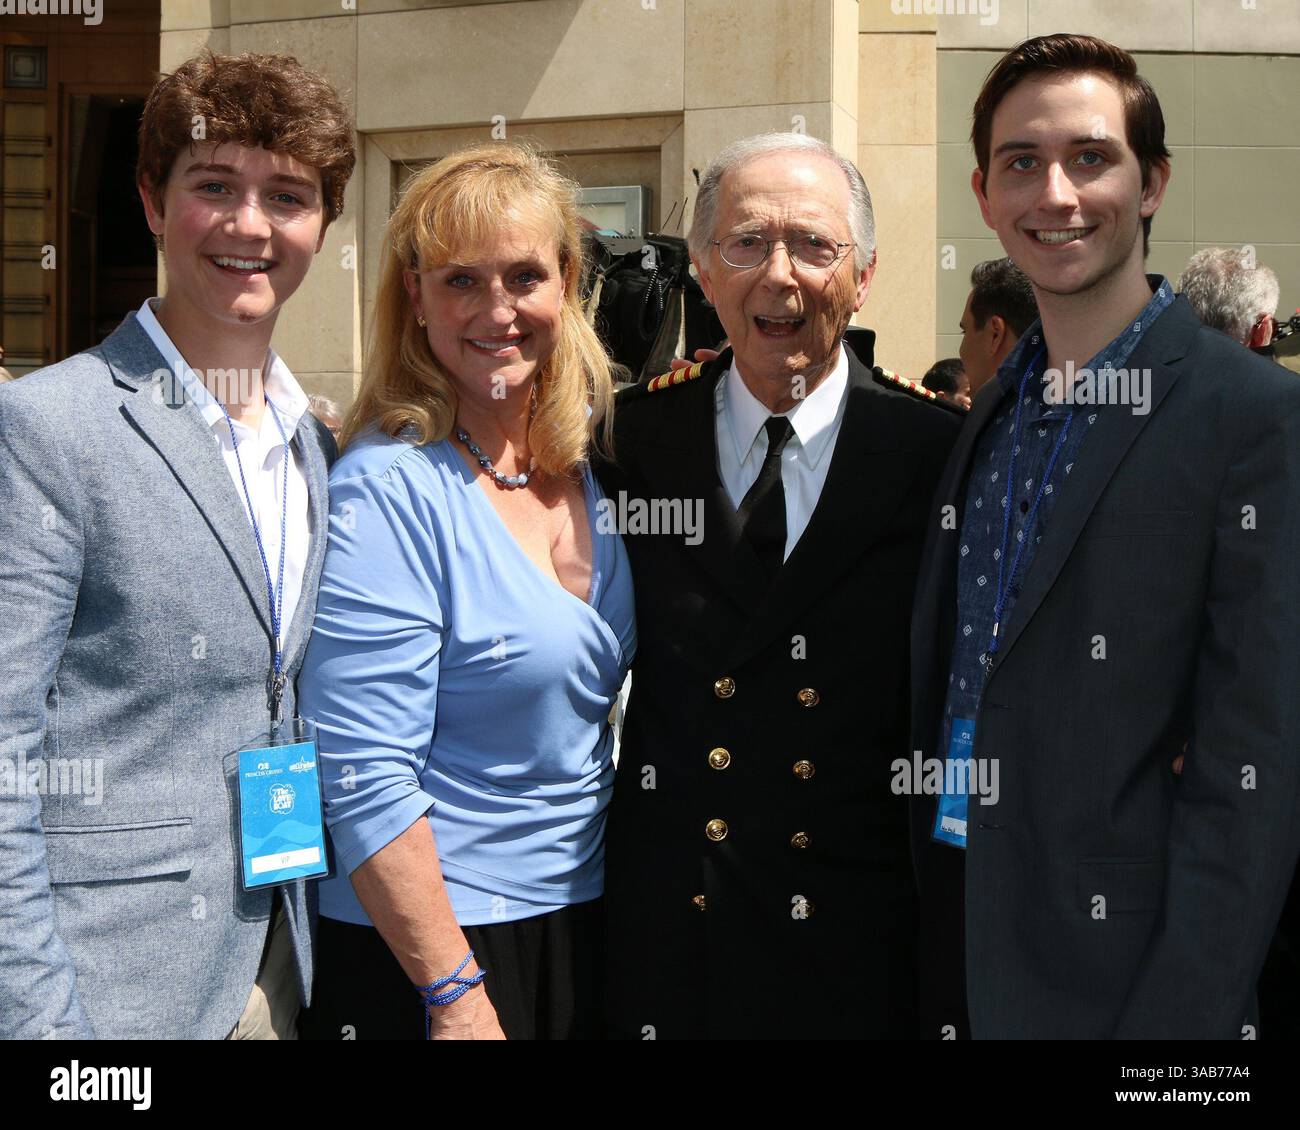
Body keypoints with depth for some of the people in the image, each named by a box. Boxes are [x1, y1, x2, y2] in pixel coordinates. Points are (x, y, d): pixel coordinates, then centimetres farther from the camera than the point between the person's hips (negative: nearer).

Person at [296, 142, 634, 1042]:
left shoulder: (583, 460, 1)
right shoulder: (386, 492, -18)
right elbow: (365, 781, -20)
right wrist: (457, 996, -20)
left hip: (584, 921, 6)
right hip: (428, 941, -6)